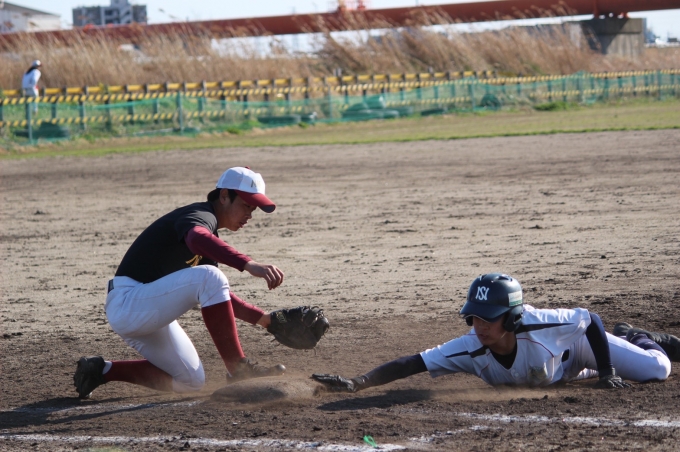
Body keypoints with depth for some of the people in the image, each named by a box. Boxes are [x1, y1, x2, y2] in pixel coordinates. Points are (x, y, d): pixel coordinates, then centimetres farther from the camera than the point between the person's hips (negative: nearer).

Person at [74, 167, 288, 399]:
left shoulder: (207, 226, 16)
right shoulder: (201, 215, -14)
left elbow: (217, 296, 20)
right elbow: (196, 239, -42)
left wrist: (262, 318, 8)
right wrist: (249, 265, -54)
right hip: (126, 304, -11)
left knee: (190, 382, 16)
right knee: (208, 276, -28)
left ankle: (103, 371, 21)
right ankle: (238, 369, -23)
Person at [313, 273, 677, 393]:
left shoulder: (537, 324, -46)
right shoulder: (470, 349, -40)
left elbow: (591, 319, -28)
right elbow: (408, 365, -44)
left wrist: (606, 372, -23)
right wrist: (357, 384, -57)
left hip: (574, 347, -3)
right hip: (552, 373, 3)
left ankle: (634, 340, 32)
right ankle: (631, 341, 55)